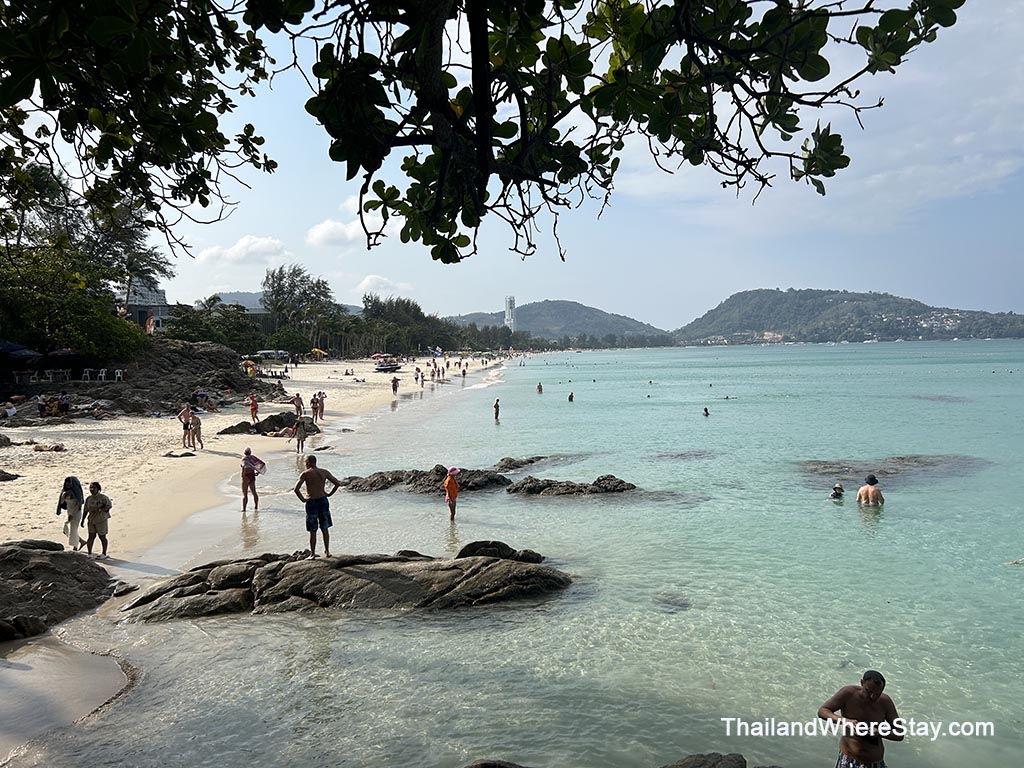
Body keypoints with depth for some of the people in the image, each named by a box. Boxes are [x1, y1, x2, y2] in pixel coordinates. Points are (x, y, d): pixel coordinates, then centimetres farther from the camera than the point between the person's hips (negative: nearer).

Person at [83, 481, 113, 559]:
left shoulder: (102, 497, -9)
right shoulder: (88, 498, 7)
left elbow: (109, 506, -12)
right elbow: (86, 510, 14)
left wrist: (99, 510, -20)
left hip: (101, 520, -4)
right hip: (91, 520, 5)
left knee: (102, 537, 4)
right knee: (91, 536, 2)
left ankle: (104, 554, 14)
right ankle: (89, 553, 7)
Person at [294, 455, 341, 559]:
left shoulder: (305, 474, -8)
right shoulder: (324, 472, 2)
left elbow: (296, 489, -18)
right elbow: (337, 483, 2)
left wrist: (302, 499, -6)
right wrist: (329, 494, 8)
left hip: (311, 502, -3)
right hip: (323, 500, 3)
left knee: (313, 531, 5)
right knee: (325, 528, 15)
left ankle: (312, 554, 12)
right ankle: (327, 551, 21)